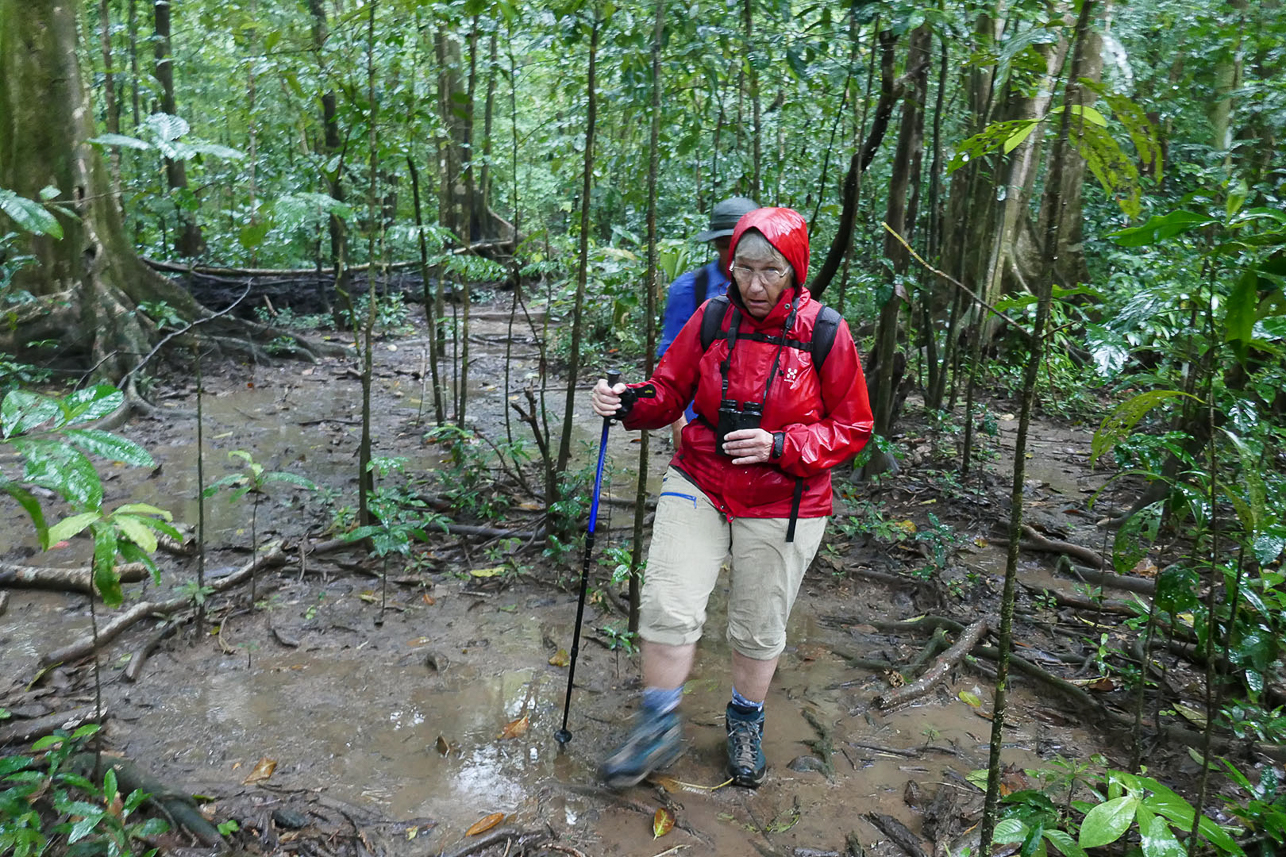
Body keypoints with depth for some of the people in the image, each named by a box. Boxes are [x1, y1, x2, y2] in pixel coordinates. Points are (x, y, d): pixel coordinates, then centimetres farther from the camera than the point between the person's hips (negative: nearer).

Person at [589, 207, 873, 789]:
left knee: (759, 630, 13)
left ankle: (746, 723, 41)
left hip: (781, 506, -1)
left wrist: (779, 447, -21)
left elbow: (851, 429, -6)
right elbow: (670, 391, 4)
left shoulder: (825, 333, -11)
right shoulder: (712, 319, -4)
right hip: (698, 485, 2)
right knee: (667, 606, -6)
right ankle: (658, 730, 18)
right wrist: (628, 403, -18)